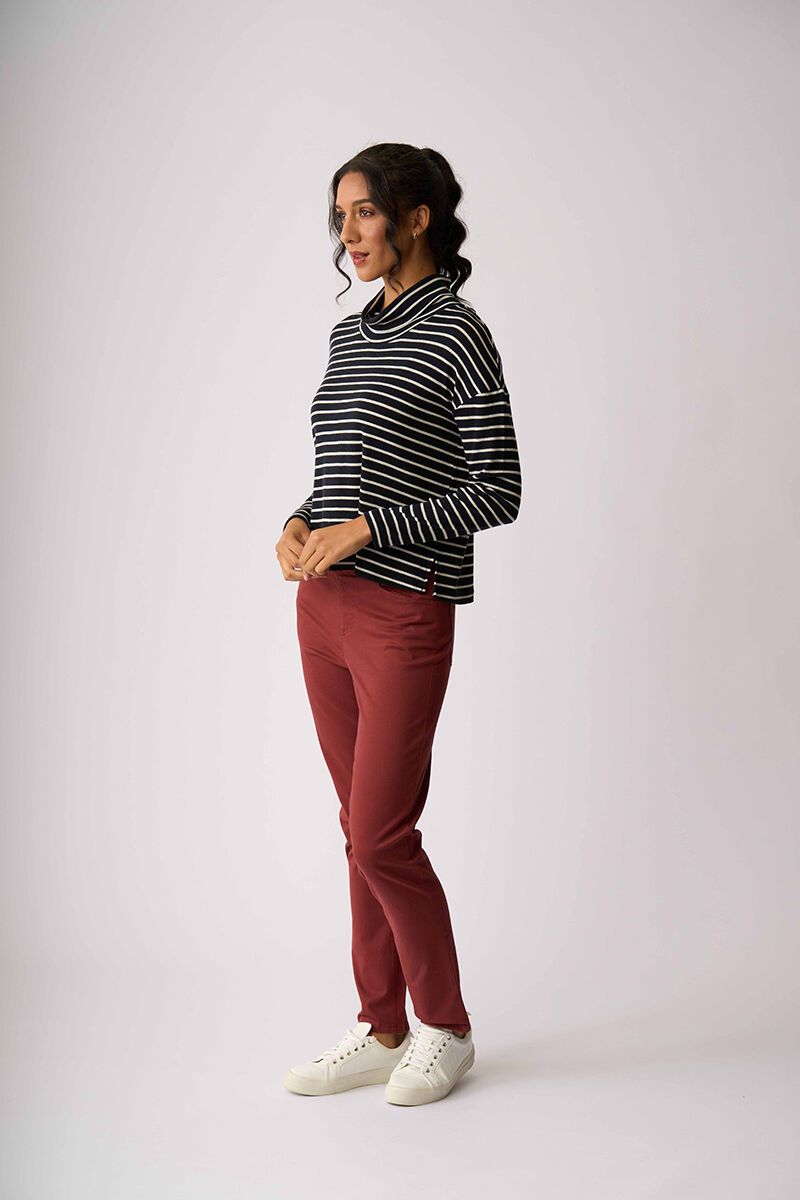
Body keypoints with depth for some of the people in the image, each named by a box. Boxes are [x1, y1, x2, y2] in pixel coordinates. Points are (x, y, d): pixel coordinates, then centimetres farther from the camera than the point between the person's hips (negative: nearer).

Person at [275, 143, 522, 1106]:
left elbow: (497, 493, -12)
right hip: (325, 606, 8)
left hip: (404, 612, -7)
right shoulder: (349, 335, 14)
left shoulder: (456, 334, -9)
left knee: (380, 834, -4)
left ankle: (446, 1029, 16)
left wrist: (362, 530, -17)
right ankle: (381, 1029, 23)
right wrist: (300, 523, 1)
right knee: (363, 828, 12)